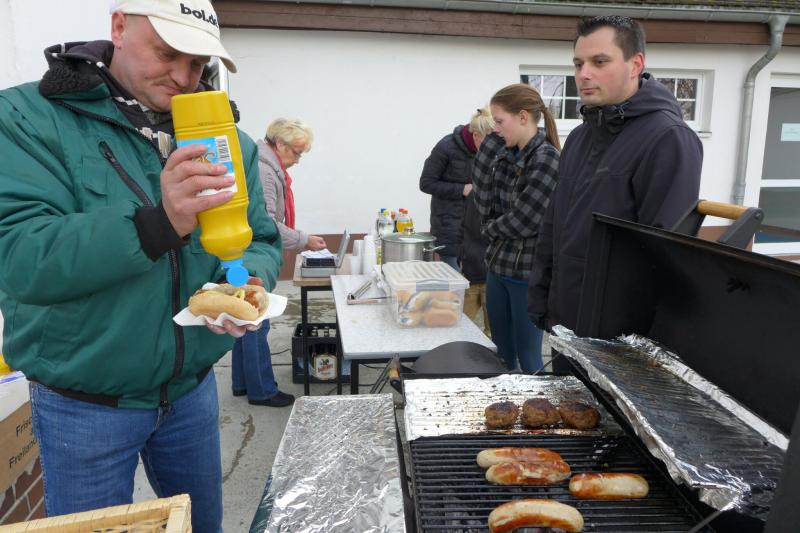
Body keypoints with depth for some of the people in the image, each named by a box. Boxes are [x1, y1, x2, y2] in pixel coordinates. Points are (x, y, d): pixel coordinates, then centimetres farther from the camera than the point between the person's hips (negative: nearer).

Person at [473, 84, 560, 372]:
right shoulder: (505, 155, 8)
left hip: (528, 272, -7)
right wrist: (484, 160, -7)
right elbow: (487, 209, 4)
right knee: (502, 351, 18)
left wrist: (491, 228, 0)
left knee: (527, 356, 6)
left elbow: (524, 221, -18)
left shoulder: (546, 158, -15)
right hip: (498, 266, 7)